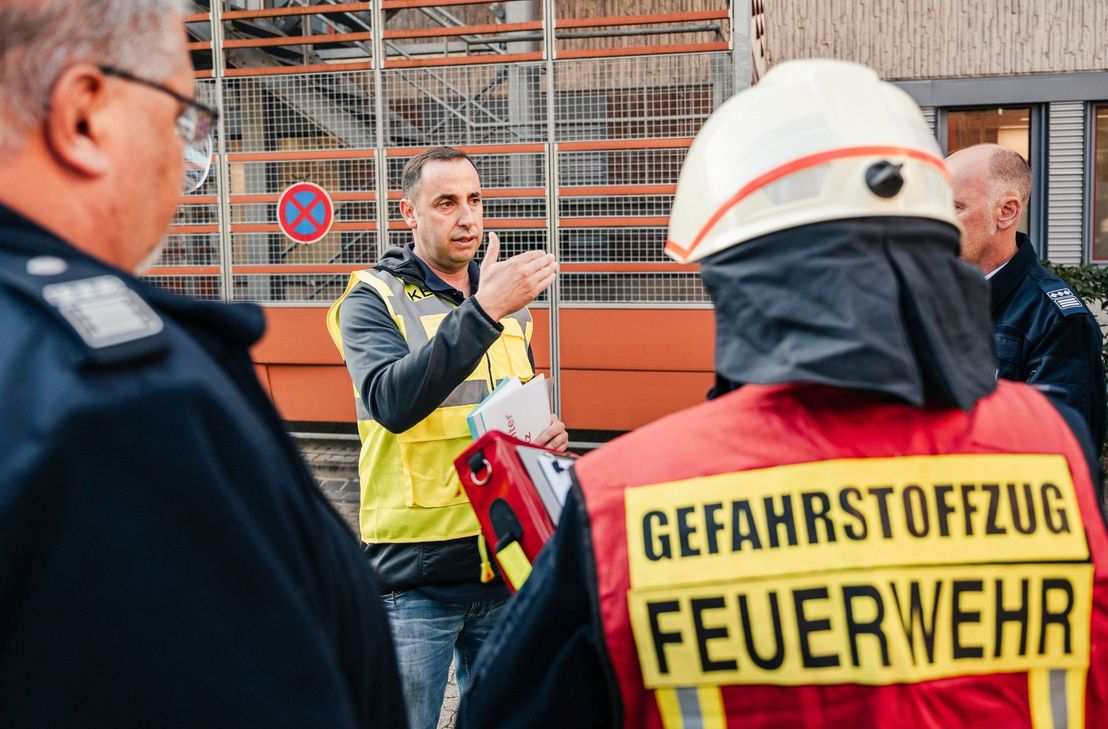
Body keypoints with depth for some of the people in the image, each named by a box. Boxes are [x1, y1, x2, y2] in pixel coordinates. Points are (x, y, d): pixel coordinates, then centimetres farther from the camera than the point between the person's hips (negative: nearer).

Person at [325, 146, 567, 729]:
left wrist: (549, 433, 1)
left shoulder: (506, 298, 12)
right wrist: (480, 312, -32)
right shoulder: (373, 299, -6)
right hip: (415, 570, -5)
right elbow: (393, 402, -25)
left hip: (504, 559, 5)